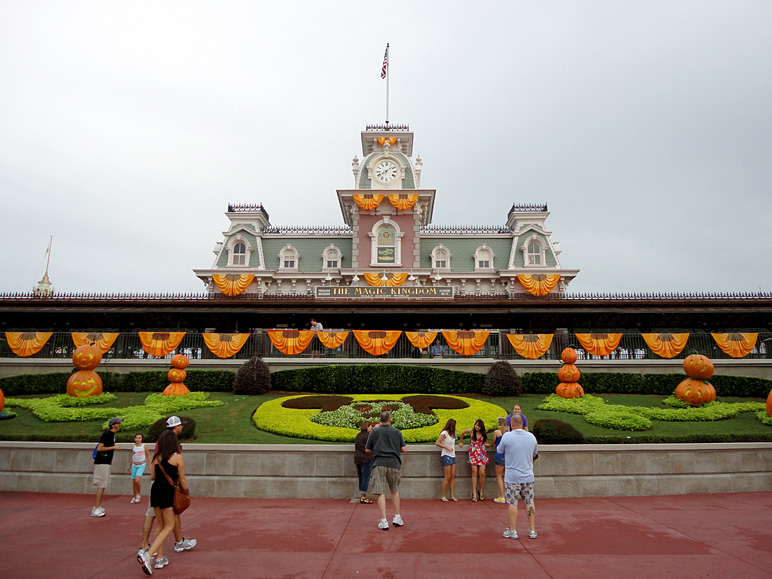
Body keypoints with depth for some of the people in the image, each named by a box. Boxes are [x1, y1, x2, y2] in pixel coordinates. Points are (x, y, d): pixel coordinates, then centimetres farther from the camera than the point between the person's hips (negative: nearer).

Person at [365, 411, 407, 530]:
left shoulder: (374, 432, 4)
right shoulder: (397, 432, 5)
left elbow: (367, 450, 7)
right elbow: (404, 449, 5)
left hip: (379, 463, -1)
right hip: (393, 463, 2)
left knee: (381, 493, -1)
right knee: (395, 491, 18)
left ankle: (383, 521, -6)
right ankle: (397, 517, 22)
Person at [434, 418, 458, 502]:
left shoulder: (452, 434, 13)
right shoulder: (444, 433, -12)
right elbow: (437, 443, -18)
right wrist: (447, 447, -21)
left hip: (453, 456, 8)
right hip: (446, 456, -8)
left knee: (453, 476, 5)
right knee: (448, 477, -5)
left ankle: (452, 495, 10)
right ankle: (443, 496, 4)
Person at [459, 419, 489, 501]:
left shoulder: (484, 434, 6)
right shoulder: (471, 431, 3)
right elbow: (462, 433, 21)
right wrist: (460, 441, 30)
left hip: (482, 454, 1)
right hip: (473, 454, -1)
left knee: (482, 473, -7)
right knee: (474, 473, -6)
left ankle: (481, 492, 12)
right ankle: (474, 494, -1)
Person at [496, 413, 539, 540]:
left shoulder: (507, 436, -13)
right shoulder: (531, 437, -1)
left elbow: (499, 451, 3)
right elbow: (535, 453, 15)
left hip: (512, 477, -3)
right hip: (528, 477, 4)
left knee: (512, 503, 5)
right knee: (529, 503, 12)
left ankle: (512, 530, 12)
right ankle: (532, 530, 19)